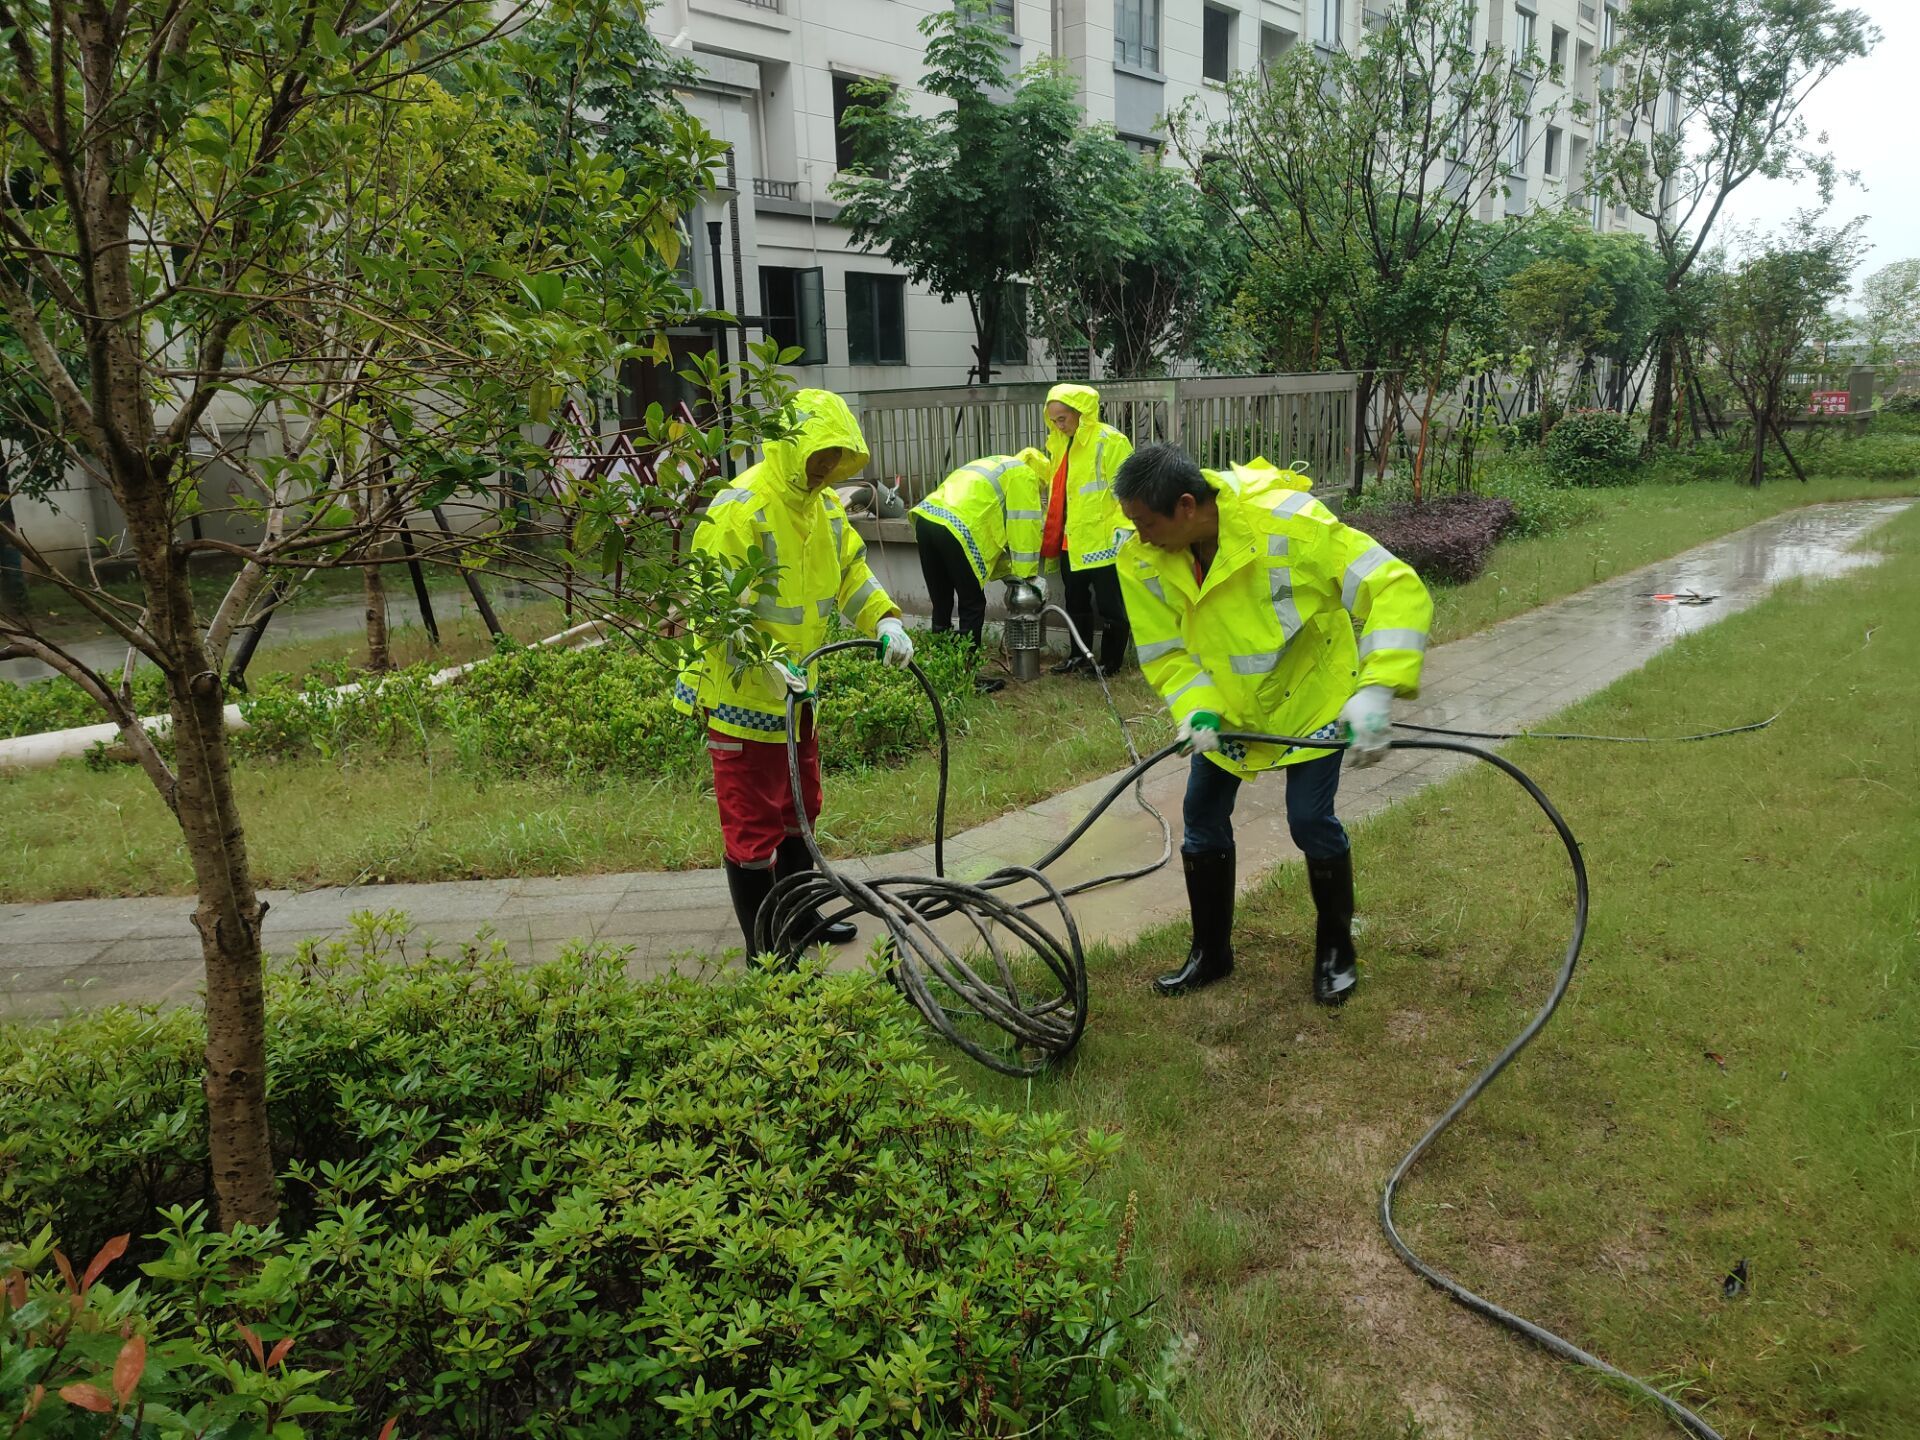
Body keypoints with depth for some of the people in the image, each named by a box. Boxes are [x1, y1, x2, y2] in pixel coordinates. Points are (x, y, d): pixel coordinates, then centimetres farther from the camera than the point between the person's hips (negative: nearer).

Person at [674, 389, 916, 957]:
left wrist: (884, 621, -2)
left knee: (798, 810, 22)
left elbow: (852, 570, 15)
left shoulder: (824, 505, 8)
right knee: (752, 825, 0)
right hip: (742, 692, -9)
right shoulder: (740, 509, -22)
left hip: (796, 689, 10)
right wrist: (764, 664, -34)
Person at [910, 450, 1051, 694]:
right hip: (956, 529, -8)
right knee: (972, 606, 2)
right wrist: (1026, 575, 12)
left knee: (942, 603, 17)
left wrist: (1006, 572, 29)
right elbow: (1025, 528, 4)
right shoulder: (1023, 475, 11)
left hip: (926, 518, 8)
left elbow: (990, 526, 34)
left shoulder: (995, 467, 37)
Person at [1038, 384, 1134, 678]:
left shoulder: (1108, 441, -13)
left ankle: (1110, 661, 13)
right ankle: (1080, 655, 30)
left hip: (1103, 540, -8)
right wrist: (1051, 534, 20)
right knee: (1076, 603, 17)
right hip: (1072, 541, 8)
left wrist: (1123, 529, -20)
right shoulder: (1061, 444, 12)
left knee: (1109, 604, 2)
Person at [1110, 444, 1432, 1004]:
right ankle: (1210, 952, 25)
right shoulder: (1142, 561, -20)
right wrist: (1196, 709, -28)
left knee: (1310, 819, -8)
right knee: (1203, 816, 5)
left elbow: (1396, 588, -32)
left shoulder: (1286, 521, -34)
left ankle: (1336, 949, 18)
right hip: (1228, 704, 4)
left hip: (1313, 693, -4)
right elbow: (1165, 650, -8)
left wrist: (1376, 688, -43)